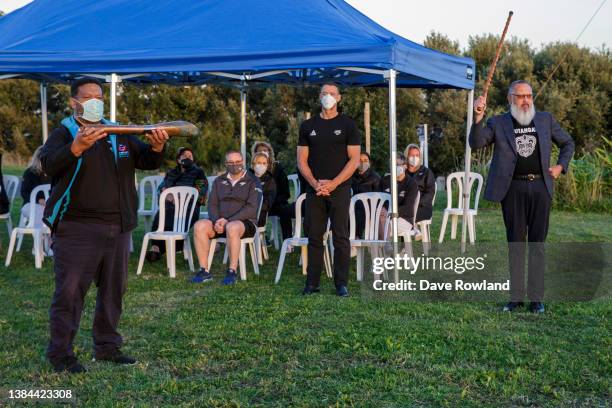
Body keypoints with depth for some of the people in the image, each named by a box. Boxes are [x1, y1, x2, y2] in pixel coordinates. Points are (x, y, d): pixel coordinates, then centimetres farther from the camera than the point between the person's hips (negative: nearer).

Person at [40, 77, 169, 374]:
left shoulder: (119, 135, 13)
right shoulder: (64, 134, -3)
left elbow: (147, 161, 7)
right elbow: (49, 164, -22)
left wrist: (156, 147, -17)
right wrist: (77, 148, -42)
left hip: (117, 227, 6)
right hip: (76, 227, -6)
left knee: (113, 290, 13)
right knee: (69, 291, -5)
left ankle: (107, 347, 25)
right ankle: (60, 353, 5)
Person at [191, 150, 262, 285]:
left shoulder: (252, 182, 3)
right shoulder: (219, 181, 19)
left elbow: (251, 208, -9)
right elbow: (212, 204, 12)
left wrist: (228, 220, -18)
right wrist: (217, 221, -11)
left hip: (244, 222, -4)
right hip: (220, 222, 5)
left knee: (232, 228, -40)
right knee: (199, 226, -25)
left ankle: (232, 272, -33)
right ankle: (204, 271, -22)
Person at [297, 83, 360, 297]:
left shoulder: (347, 125, 3)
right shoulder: (308, 126, 11)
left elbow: (354, 159, -3)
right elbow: (302, 160, 8)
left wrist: (333, 183, -13)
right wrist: (314, 183, -8)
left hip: (339, 189, -2)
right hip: (314, 189, 2)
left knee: (340, 237, -1)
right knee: (314, 237, 4)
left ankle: (341, 283, 4)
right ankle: (312, 283, 9)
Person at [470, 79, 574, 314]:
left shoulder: (545, 120, 10)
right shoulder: (498, 123, 4)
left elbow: (567, 143, 21)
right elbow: (476, 143, -10)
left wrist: (560, 166, 5)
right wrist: (478, 118, -23)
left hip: (540, 187, 1)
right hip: (513, 189, -1)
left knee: (537, 243, 4)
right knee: (515, 244, 5)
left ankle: (536, 298, 10)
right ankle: (516, 297, 12)